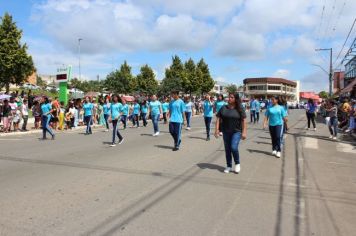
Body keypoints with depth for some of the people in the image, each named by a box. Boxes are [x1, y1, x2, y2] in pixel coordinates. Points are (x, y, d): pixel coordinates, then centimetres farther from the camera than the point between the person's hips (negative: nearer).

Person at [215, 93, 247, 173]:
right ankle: (229, 166, 25)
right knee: (227, 149, 9)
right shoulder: (223, 108, 2)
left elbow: (243, 121, -5)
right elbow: (218, 119, 2)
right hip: (226, 132, 3)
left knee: (234, 147, -17)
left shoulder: (239, 109, -3)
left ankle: (237, 163, 9)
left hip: (236, 131, -3)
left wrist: (244, 132, -12)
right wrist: (217, 129, -7)